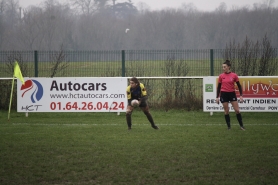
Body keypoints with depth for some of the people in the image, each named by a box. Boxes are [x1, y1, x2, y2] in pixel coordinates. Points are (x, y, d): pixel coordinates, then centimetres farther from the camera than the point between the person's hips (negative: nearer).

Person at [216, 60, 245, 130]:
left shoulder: (234, 75, -4)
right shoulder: (221, 76, 0)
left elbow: (239, 86, 2)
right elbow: (219, 87, 7)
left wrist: (241, 96, -4)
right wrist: (217, 97, 4)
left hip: (232, 94, -1)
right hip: (224, 94, 1)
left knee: (237, 110, -3)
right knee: (226, 111, 3)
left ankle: (241, 126, 7)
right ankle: (229, 127, 12)